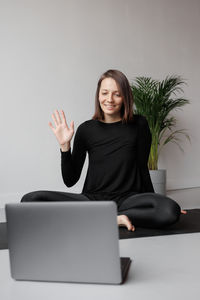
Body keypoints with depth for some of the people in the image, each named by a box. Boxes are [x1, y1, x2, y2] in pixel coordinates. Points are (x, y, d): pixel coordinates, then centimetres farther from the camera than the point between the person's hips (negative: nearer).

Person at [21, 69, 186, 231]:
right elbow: (70, 180, 3)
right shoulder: (86, 129, 1)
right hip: (91, 199, 2)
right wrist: (65, 146, -10)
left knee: (171, 211, -31)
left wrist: (159, 205, 14)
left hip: (127, 199, -1)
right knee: (30, 199, -20)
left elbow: (142, 168, 9)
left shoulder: (138, 125, 0)